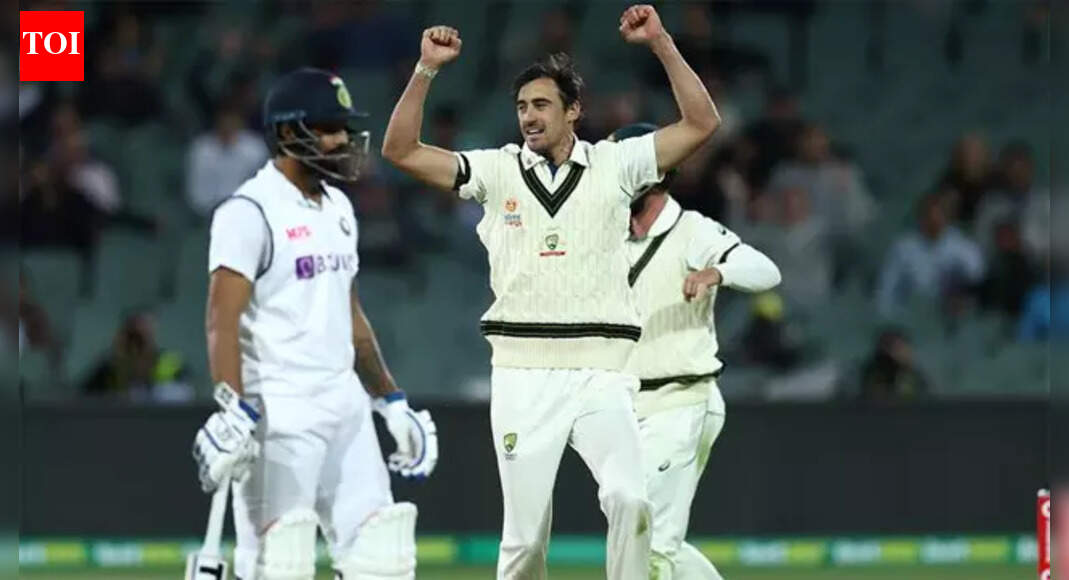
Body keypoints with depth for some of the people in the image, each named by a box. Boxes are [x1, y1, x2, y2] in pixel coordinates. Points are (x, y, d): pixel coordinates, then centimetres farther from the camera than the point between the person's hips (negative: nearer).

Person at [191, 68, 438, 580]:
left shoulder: (337, 207, 15)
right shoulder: (250, 211, -11)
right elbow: (223, 320, -19)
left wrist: (392, 403, 21)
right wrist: (233, 414, -29)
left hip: (346, 406, 8)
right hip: (279, 416, -8)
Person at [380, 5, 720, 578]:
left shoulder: (614, 165, 7)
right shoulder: (496, 171, 8)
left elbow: (701, 123, 1)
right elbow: (400, 150, 2)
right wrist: (426, 69, -8)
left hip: (600, 373, -1)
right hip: (522, 373, 1)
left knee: (630, 500, -21)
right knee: (525, 532, 0)